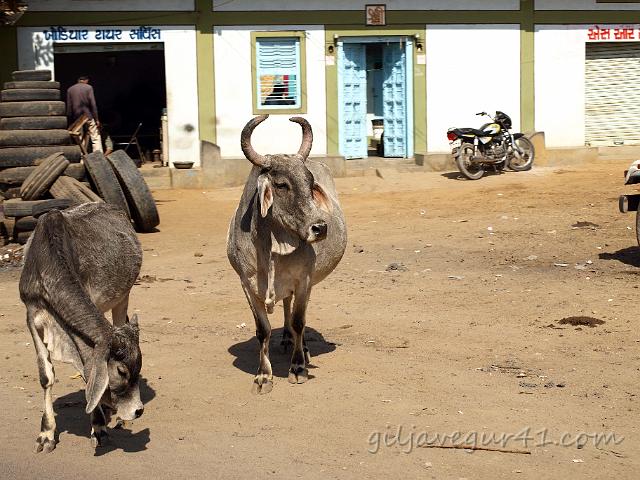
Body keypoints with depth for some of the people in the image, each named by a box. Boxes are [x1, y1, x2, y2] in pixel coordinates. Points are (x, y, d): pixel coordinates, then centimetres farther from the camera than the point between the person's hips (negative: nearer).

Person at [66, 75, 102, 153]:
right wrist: (96, 119, -5)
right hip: (89, 117, -3)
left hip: (76, 118, 3)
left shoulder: (70, 89, 8)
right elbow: (93, 104, -8)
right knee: (95, 138, -2)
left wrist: (70, 122, 10)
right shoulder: (88, 88, -2)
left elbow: (69, 107, 6)